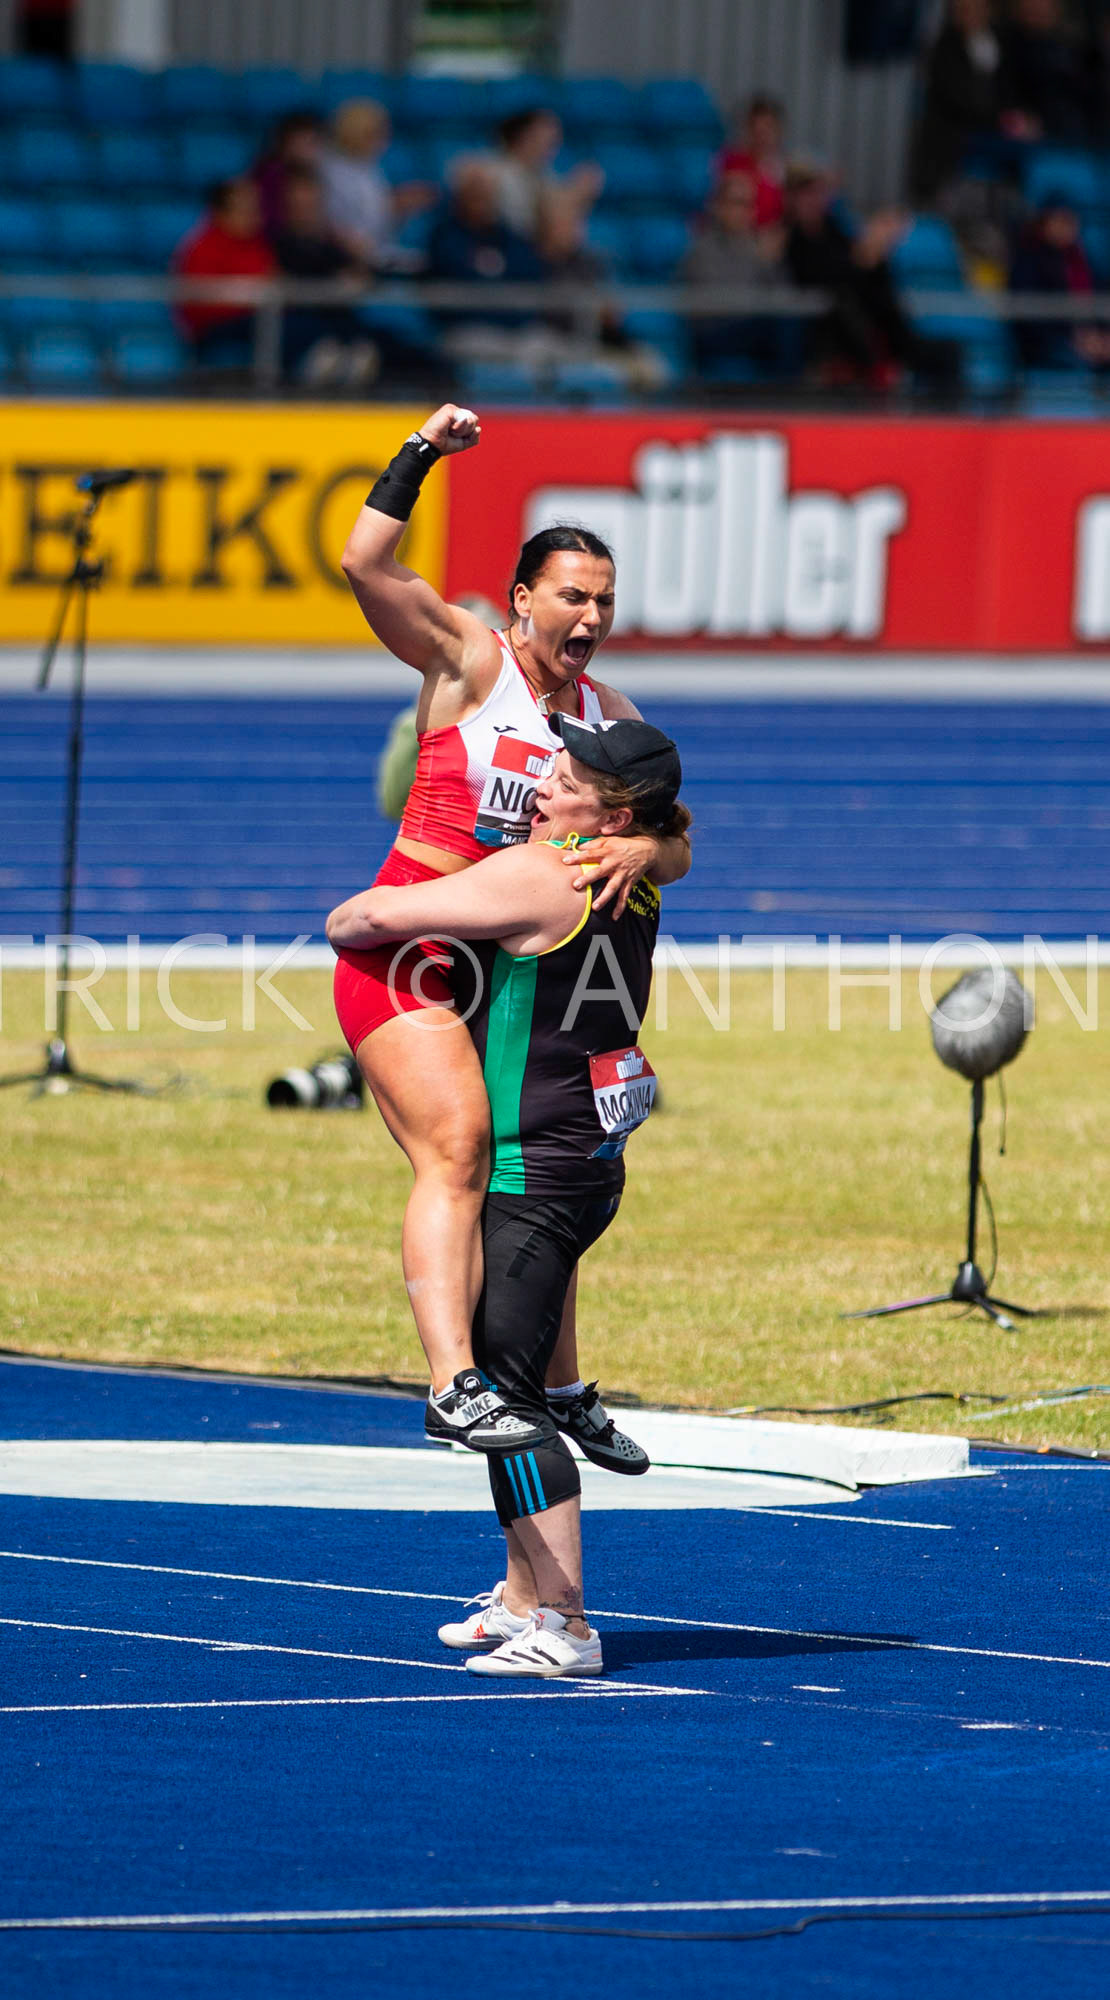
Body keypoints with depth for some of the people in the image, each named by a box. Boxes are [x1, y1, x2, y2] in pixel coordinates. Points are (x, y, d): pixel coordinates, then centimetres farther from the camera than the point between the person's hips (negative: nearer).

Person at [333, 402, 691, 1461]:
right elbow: (365, 566, -17)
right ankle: (453, 1388, -34)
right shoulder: (469, 660, -4)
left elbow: (672, 843, 3)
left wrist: (638, 851, -20)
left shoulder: (608, 716, 10)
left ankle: (562, 1388, 32)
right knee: (457, 1153, -23)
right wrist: (420, 455, -19)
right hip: (409, 954, -7)